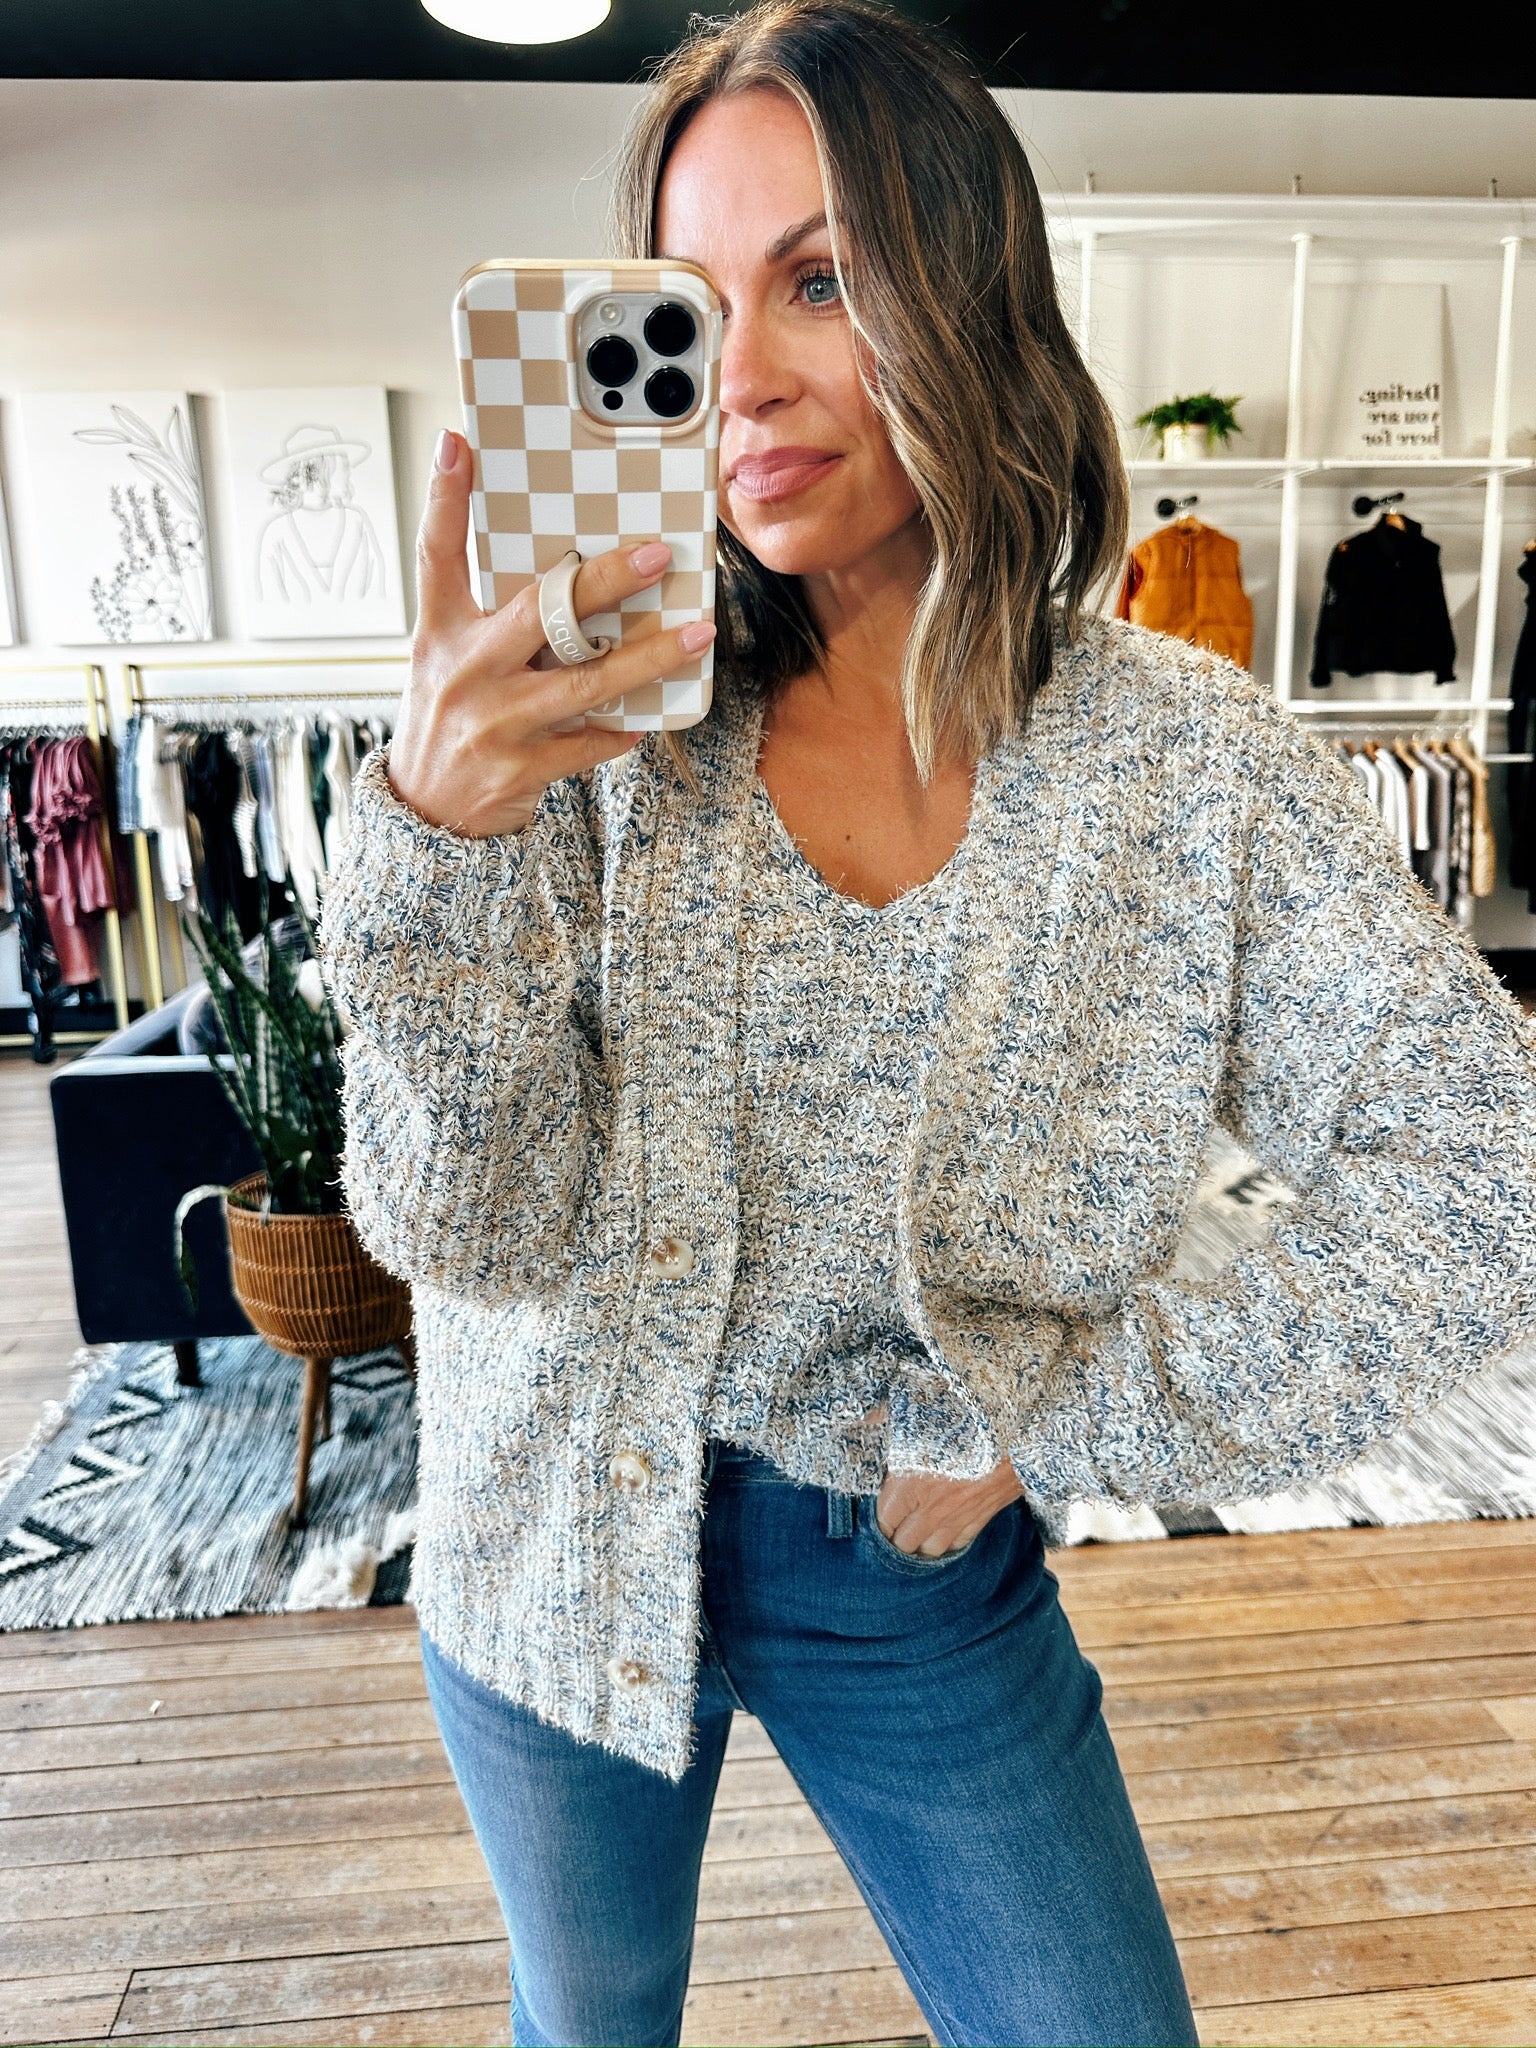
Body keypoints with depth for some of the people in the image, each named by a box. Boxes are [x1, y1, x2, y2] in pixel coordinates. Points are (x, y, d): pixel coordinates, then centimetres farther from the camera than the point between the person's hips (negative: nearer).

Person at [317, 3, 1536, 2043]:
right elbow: (474, 1236, -17)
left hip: (926, 1584, 0)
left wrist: (1059, 1419, -14)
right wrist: (442, 835, -34)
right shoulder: (604, 725, -13)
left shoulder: (1188, 758, -14)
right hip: (569, 1553, 1)